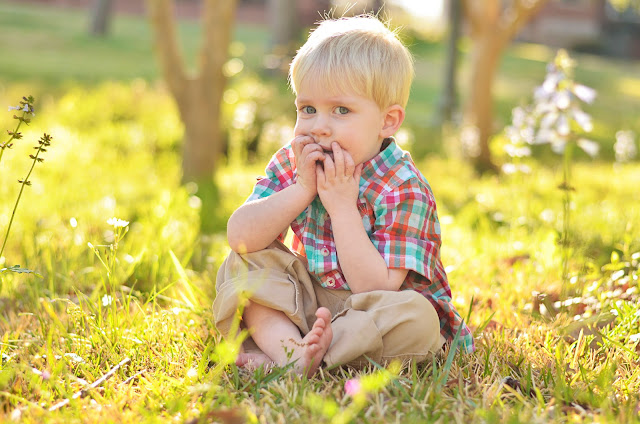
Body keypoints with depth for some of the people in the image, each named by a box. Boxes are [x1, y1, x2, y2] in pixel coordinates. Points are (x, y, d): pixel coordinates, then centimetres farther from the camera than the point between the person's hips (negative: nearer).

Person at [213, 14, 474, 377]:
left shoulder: (403, 190, -21)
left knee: (415, 317, -35)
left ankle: (273, 353, -33)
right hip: (310, 304, 5)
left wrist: (342, 206, -29)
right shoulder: (291, 163, -4)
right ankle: (292, 352, -33)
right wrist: (303, 189, -25)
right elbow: (240, 237, -16)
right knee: (244, 265, -10)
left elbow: (376, 289, -27)